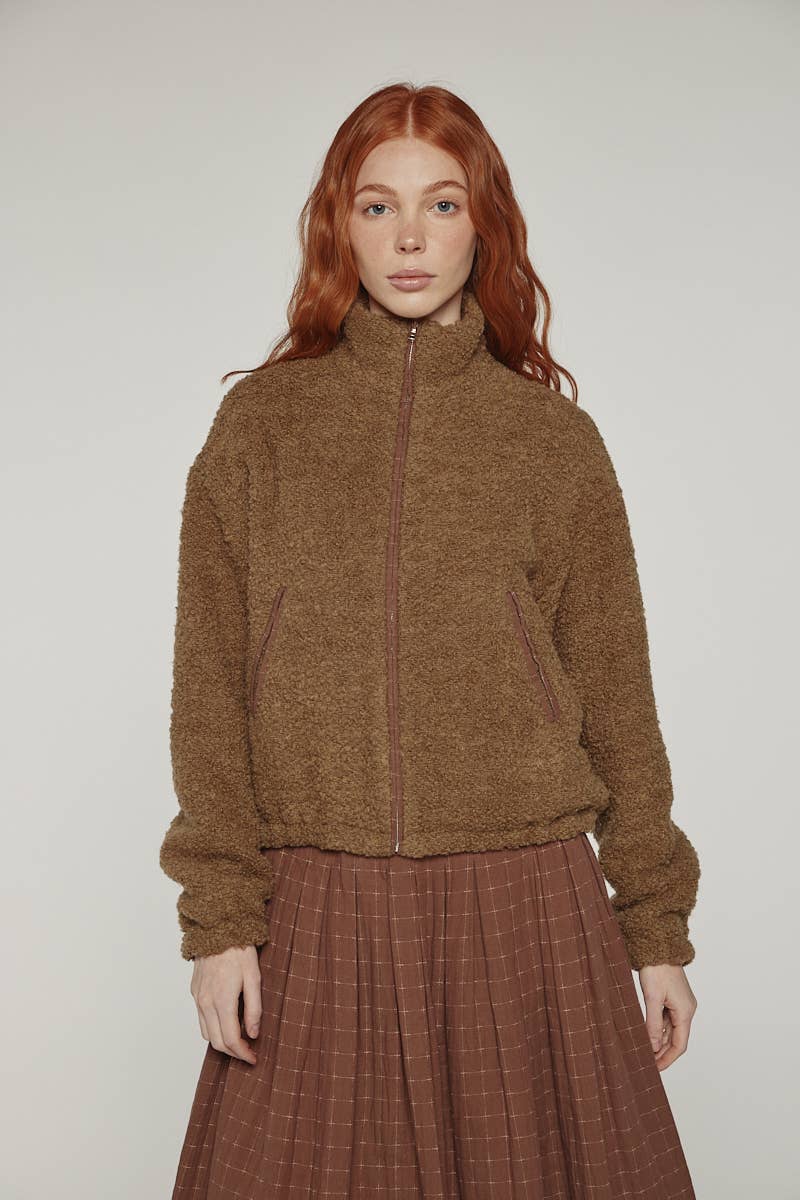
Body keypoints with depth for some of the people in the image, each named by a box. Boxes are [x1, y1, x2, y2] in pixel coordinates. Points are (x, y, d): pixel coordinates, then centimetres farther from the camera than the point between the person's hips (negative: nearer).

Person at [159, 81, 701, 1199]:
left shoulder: (554, 437, 2)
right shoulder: (260, 423, 2)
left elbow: (615, 689, 5)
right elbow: (210, 686, 1)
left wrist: (658, 927, 6)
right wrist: (218, 914, -5)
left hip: (525, 903, 0)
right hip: (320, 909, 0)